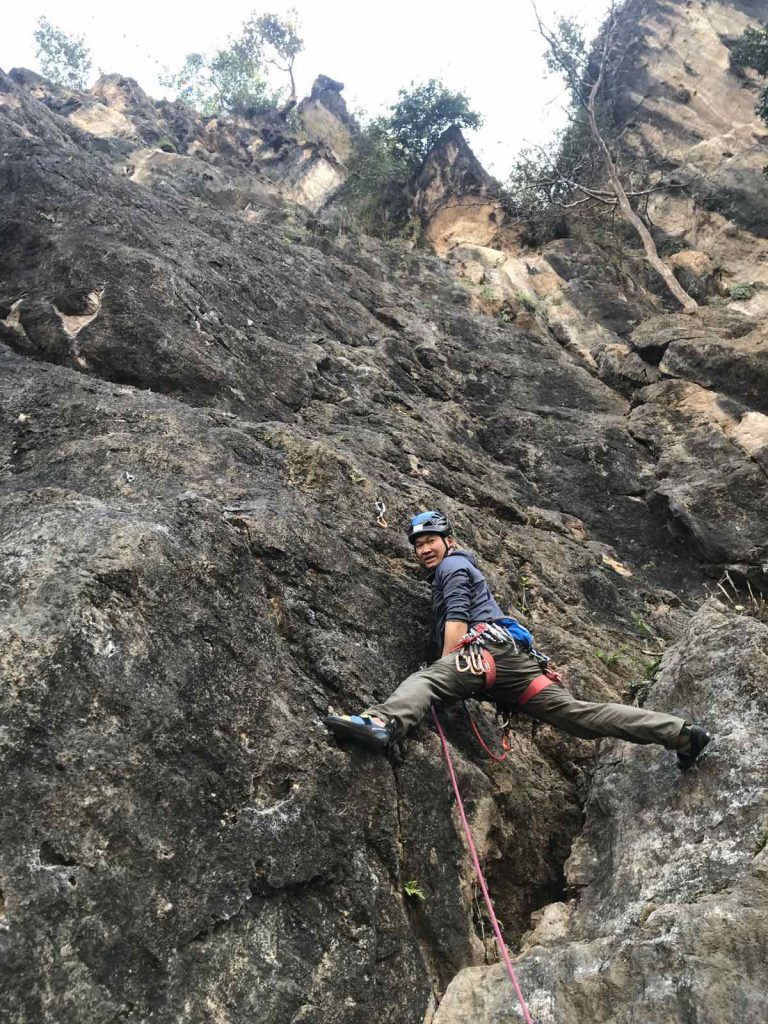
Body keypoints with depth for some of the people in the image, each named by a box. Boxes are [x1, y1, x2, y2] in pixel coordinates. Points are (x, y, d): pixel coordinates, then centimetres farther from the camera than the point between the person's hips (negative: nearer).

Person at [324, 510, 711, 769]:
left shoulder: (452, 565, 8)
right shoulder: (463, 567, 37)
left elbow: (456, 620, -5)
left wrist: (448, 669, -6)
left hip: (488, 646, -9)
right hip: (512, 657, 9)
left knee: (425, 680, -28)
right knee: (577, 712, 3)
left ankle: (382, 722, -57)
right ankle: (680, 733, 2)